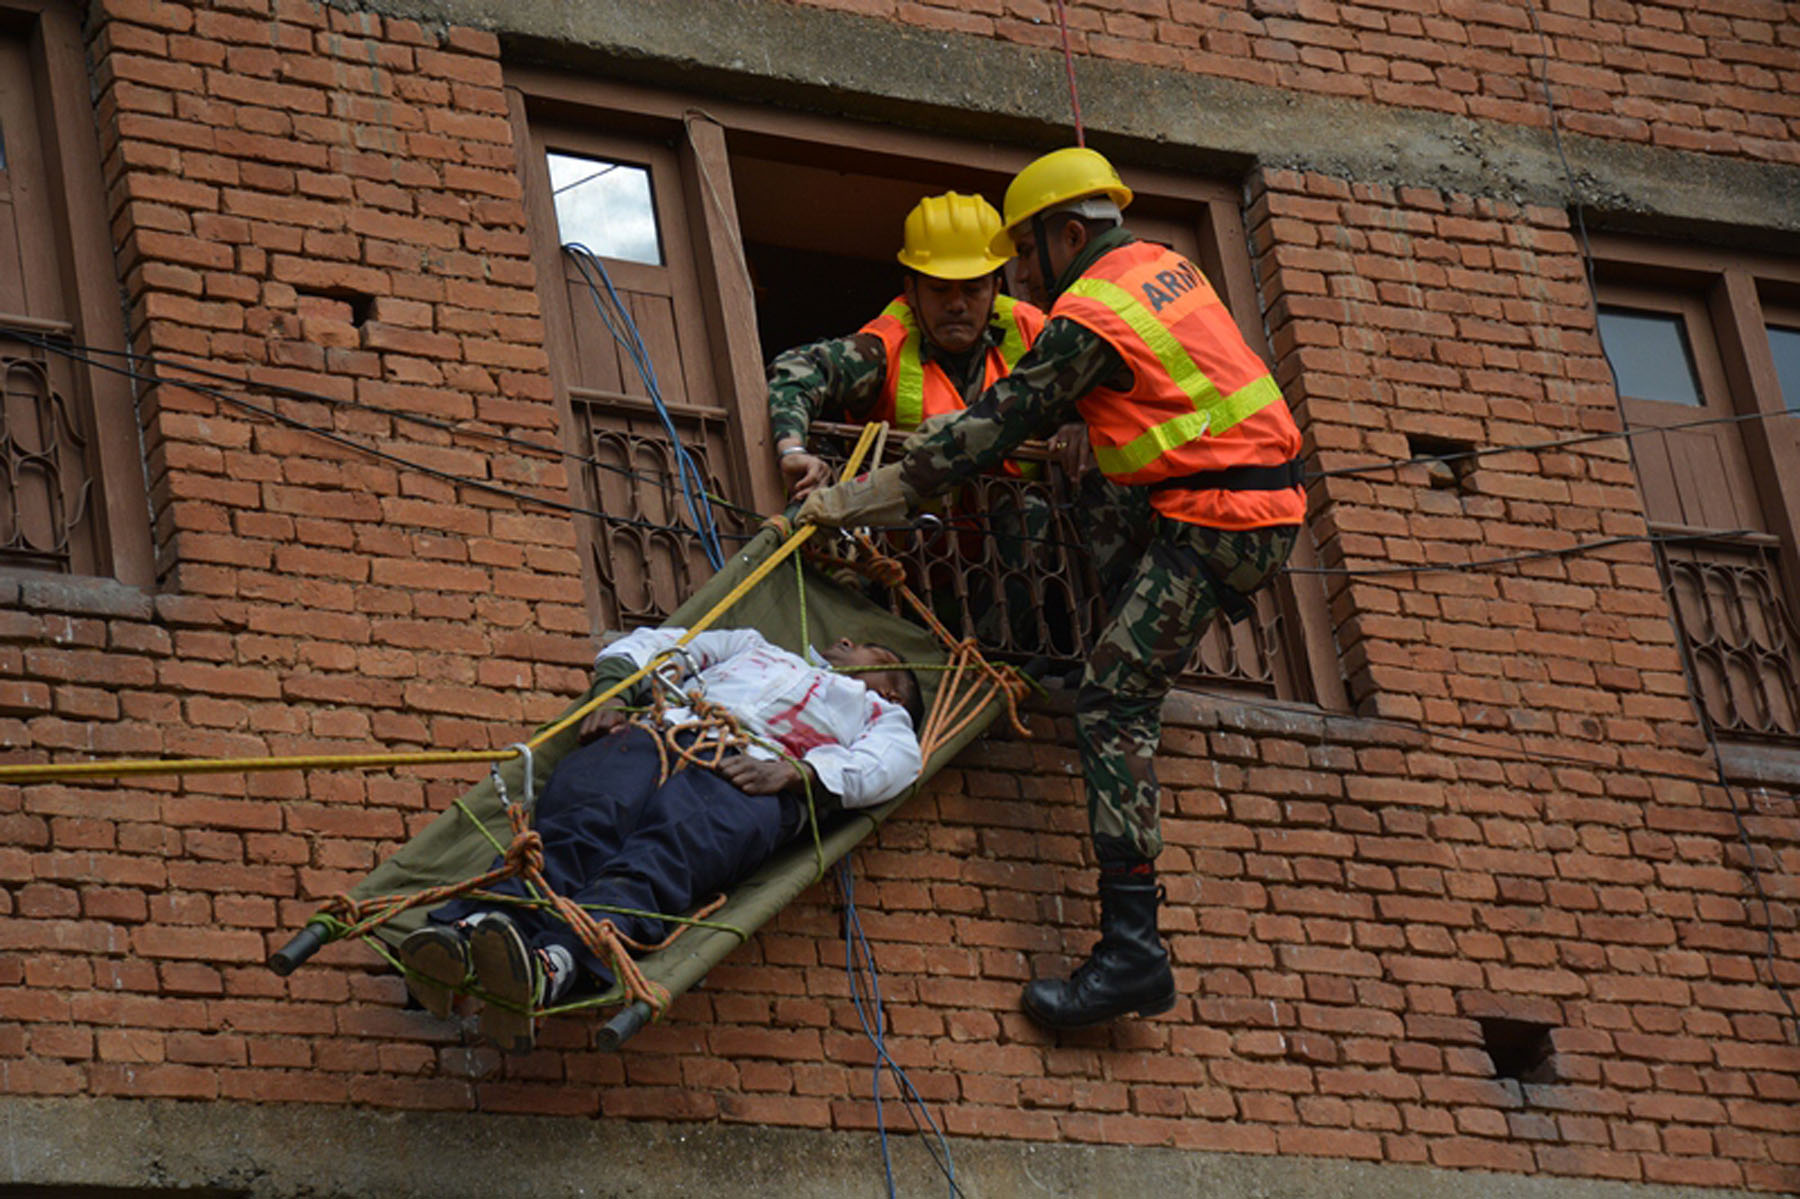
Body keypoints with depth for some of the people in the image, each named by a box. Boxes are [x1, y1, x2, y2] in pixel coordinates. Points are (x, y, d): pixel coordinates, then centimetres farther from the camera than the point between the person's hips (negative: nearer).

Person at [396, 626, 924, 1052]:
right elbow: (648, 645, 37)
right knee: (580, 829, -31)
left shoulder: (881, 712, 34)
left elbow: (892, 761, 10)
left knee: (660, 860, -35)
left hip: (751, 766, -3)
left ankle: (550, 968, -63)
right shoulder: (755, 648, 47)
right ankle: (472, 929, -59)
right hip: (654, 735, 3)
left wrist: (794, 772, -10)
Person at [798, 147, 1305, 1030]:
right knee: (1100, 501, 33)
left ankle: (1132, 949, -24)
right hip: (1267, 495, 10)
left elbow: (998, 429, -10)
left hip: (1220, 525, -9)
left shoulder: (1089, 318, -11)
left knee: (1111, 705, -15)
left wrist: (859, 500, -5)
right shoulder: (1162, 267, 16)